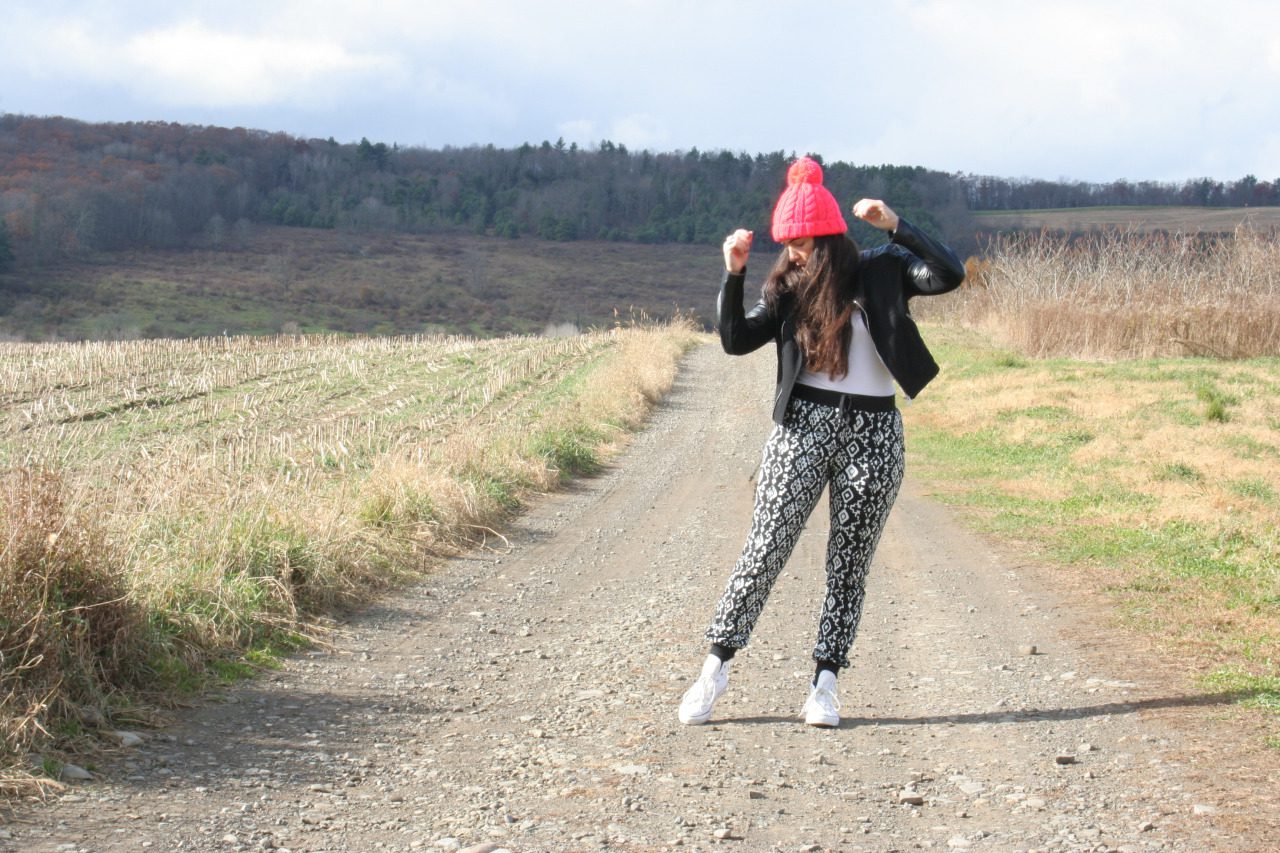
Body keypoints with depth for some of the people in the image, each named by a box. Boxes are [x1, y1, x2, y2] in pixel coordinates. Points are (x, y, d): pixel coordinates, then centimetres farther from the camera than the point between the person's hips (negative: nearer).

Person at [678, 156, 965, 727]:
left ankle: (825, 684, 9)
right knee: (766, 549, -5)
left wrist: (895, 226, -17)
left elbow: (949, 275, -13)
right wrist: (734, 273, -10)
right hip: (804, 423, 1)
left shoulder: (883, 272, 1)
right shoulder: (789, 288, 7)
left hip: (872, 430, -1)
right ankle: (717, 665, 3)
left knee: (850, 562, 3)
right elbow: (734, 340, 0)